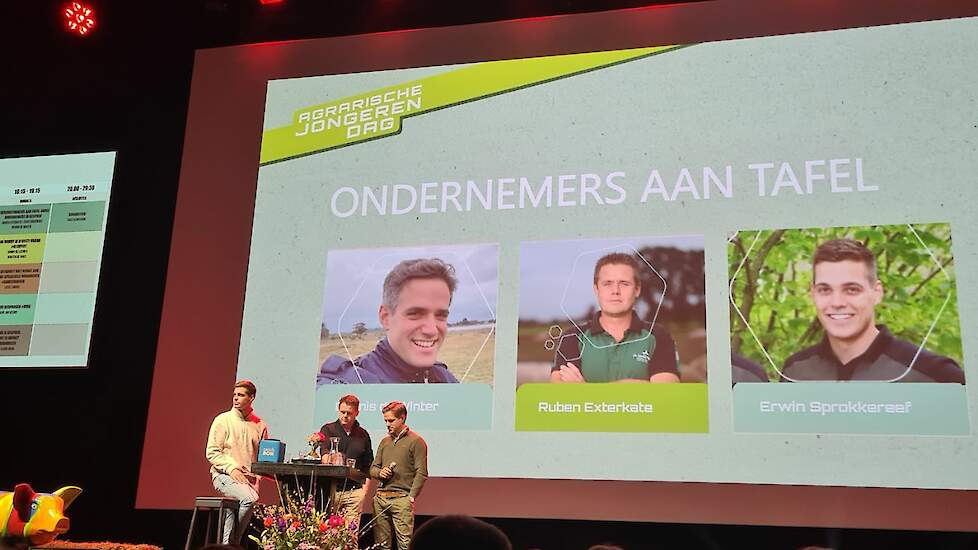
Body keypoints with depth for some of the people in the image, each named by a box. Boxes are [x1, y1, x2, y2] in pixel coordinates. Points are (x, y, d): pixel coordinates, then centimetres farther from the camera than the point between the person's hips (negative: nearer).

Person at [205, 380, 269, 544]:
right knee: (249, 498, -29)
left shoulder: (260, 425, 12)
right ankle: (231, 542, -13)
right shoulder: (222, 420, 3)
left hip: (249, 478, 3)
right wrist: (232, 468, -14)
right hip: (224, 475, -3)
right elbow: (212, 453, -1)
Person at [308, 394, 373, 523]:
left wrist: (364, 490, 8)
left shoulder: (363, 435, 13)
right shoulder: (328, 430, 6)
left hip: (355, 492, 2)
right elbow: (324, 453, -11)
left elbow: (368, 466, 17)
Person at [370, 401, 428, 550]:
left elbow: (421, 473, -6)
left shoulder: (416, 441, 0)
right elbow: (373, 468, 23)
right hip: (380, 497, 6)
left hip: (401, 499, -6)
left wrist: (411, 497, -12)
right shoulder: (385, 441, 19)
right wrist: (379, 472, -1)